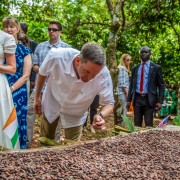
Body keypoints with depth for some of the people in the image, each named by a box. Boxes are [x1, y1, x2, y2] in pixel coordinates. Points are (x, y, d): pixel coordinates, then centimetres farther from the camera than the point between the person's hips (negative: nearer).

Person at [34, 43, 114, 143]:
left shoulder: (103, 75, -35)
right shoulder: (57, 56, -35)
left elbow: (109, 103, -21)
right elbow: (42, 73, -12)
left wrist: (101, 116, -44)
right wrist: (37, 97, 0)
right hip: (51, 105, 1)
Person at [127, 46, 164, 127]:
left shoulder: (156, 68, 1)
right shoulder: (135, 68, 11)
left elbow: (161, 85, 0)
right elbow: (131, 85, 14)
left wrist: (160, 101, -8)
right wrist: (129, 100, 8)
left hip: (149, 99, -3)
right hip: (137, 99, 3)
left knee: (148, 124, -1)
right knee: (137, 124, 7)